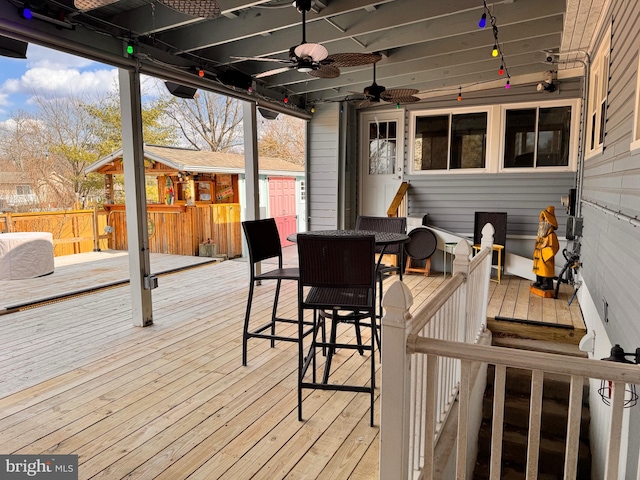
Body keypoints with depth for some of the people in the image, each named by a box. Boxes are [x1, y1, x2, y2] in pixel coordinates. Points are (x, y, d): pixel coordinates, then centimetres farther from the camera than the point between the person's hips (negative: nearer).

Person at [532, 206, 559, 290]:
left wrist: (544, 252, -19)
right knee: (539, 269, 16)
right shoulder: (541, 235, 11)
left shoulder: (551, 235, -16)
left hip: (546, 258, -9)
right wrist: (536, 254, 13)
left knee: (546, 270, -4)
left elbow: (553, 248, -19)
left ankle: (547, 284, 3)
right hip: (539, 257, 9)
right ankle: (539, 282, 26)